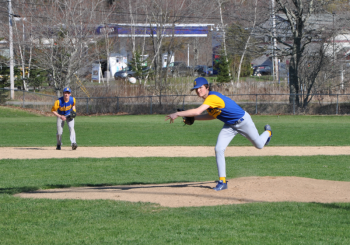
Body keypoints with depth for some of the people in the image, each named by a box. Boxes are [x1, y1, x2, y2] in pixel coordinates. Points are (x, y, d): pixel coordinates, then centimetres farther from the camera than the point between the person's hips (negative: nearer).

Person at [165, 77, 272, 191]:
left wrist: (177, 114, -47)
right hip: (229, 125, 7)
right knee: (219, 149, -10)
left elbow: (197, 111, -48)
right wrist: (194, 118, -1)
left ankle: (267, 132, 50)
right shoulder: (208, 100, -6)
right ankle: (222, 181, -5)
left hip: (243, 121, -7)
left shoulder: (212, 97, -36)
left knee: (259, 145, 13)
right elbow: (213, 115, 8)